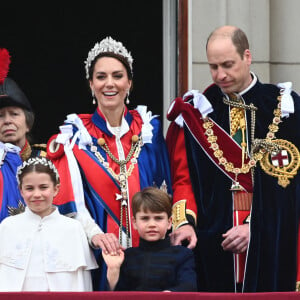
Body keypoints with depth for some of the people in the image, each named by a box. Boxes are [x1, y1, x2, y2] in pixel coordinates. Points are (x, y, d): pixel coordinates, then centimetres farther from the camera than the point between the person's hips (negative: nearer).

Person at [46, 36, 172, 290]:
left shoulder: (150, 129, 6)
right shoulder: (76, 136, 0)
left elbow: (165, 189, 11)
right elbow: (70, 200, -6)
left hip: (148, 249, 2)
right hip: (98, 257, -2)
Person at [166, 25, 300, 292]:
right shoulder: (195, 113, 8)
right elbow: (183, 177, 2)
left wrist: (255, 226, -12)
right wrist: (185, 222, -17)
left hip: (272, 241, -1)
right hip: (212, 239, 1)